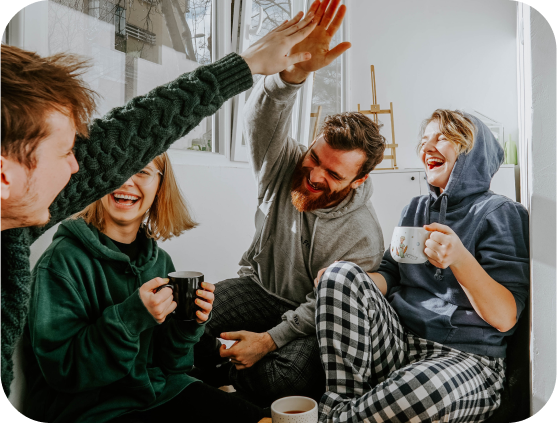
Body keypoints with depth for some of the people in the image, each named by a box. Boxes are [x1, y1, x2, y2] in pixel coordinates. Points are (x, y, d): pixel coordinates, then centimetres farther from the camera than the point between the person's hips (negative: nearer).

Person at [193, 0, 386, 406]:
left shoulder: (363, 238, -20)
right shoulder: (284, 165, -12)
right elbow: (263, 120, -31)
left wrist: (270, 340, -26)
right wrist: (295, 71, -50)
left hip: (307, 316, -1)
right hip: (258, 284, 2)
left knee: (288, 375, -31)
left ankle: (233, 381, 5)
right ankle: (206, 390, 11)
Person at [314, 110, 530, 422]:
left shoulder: (500, 213, -4)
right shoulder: (416, 209, 15)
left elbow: (505, 318, -12)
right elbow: (389, 278, 11)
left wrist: (460, 258, -28)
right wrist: (340, 279, -8)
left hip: (467, 359, -4)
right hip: (397, 342, 5)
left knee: (428, 386, -39)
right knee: (342, 273, -18)